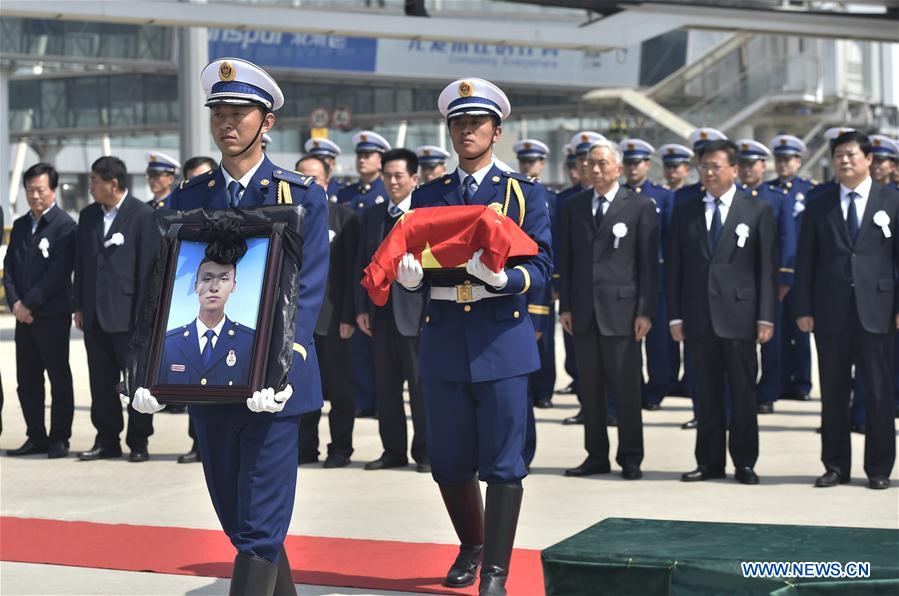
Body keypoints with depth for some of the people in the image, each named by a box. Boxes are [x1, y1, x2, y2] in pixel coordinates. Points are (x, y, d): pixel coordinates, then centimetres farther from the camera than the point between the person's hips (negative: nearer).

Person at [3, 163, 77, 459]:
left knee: (59, 377, 2)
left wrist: (29, 303, -14)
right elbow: (9, 267, 12)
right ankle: (36, 437, 17)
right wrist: (14, 302, -3)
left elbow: (58, 273, -14)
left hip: (52, 315, -7)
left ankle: (59, 439, 8)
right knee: (27, 379, 9)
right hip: (23, 314, 7)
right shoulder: (20, 226, 15)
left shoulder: (65, 226, -7)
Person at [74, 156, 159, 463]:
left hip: (127, 313, -6)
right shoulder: (88, 216, 12)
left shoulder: (143, 215, -7)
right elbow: (80, 262, 14)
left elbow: (148, 265, -9)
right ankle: (107, 440, 18)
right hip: (95, 314, 6)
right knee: (101, 382, 10)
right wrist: (79, 306, 9)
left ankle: (138, 442, 11)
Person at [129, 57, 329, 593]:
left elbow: (308, 291, -9)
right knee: (235, 515, 13)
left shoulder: (304, 196, -2)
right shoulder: (188, 198, 9)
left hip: (271, 383, -4)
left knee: (260, 525, -5)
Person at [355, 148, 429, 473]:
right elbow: (361, 264, 14)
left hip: (415, 313, -5)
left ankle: (425, 451, 8)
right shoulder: (371, 215, 14)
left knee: (421, 385, -1)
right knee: (385, 386, 9)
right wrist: (361, 308, 6)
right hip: (380, 314, 5)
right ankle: (393, 450, 17)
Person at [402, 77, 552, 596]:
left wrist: (502, 278, -25)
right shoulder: (429, 196, 13)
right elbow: (413, 262, 11)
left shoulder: (525, 193, 3)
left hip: (502, 340, -3)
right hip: (444, 342, 3)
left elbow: (542, 266, -5)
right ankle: (471, 547, 34)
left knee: (502, 464, -3)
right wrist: (411, 277, -13)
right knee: (448, 462, 10)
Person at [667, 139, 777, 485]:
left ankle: (744, 462, 11)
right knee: (707, 394, 8)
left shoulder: (758, 211, 2)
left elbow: (767, 268, 0)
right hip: (698, 317, 2)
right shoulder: (685, 212, 9)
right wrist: (675, 315, 1)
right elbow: (673, 267, 8)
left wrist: (765, 317, -6)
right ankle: (710, 461, 15)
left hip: (739, 315, -2)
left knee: (743, 392, 3)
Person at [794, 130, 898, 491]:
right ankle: (835, 466, 16)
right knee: (833, 394, 7)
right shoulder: (819, 206, 8)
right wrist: (804, 309, -1)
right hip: (830, 312, 2)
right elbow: (805, 261, 7)